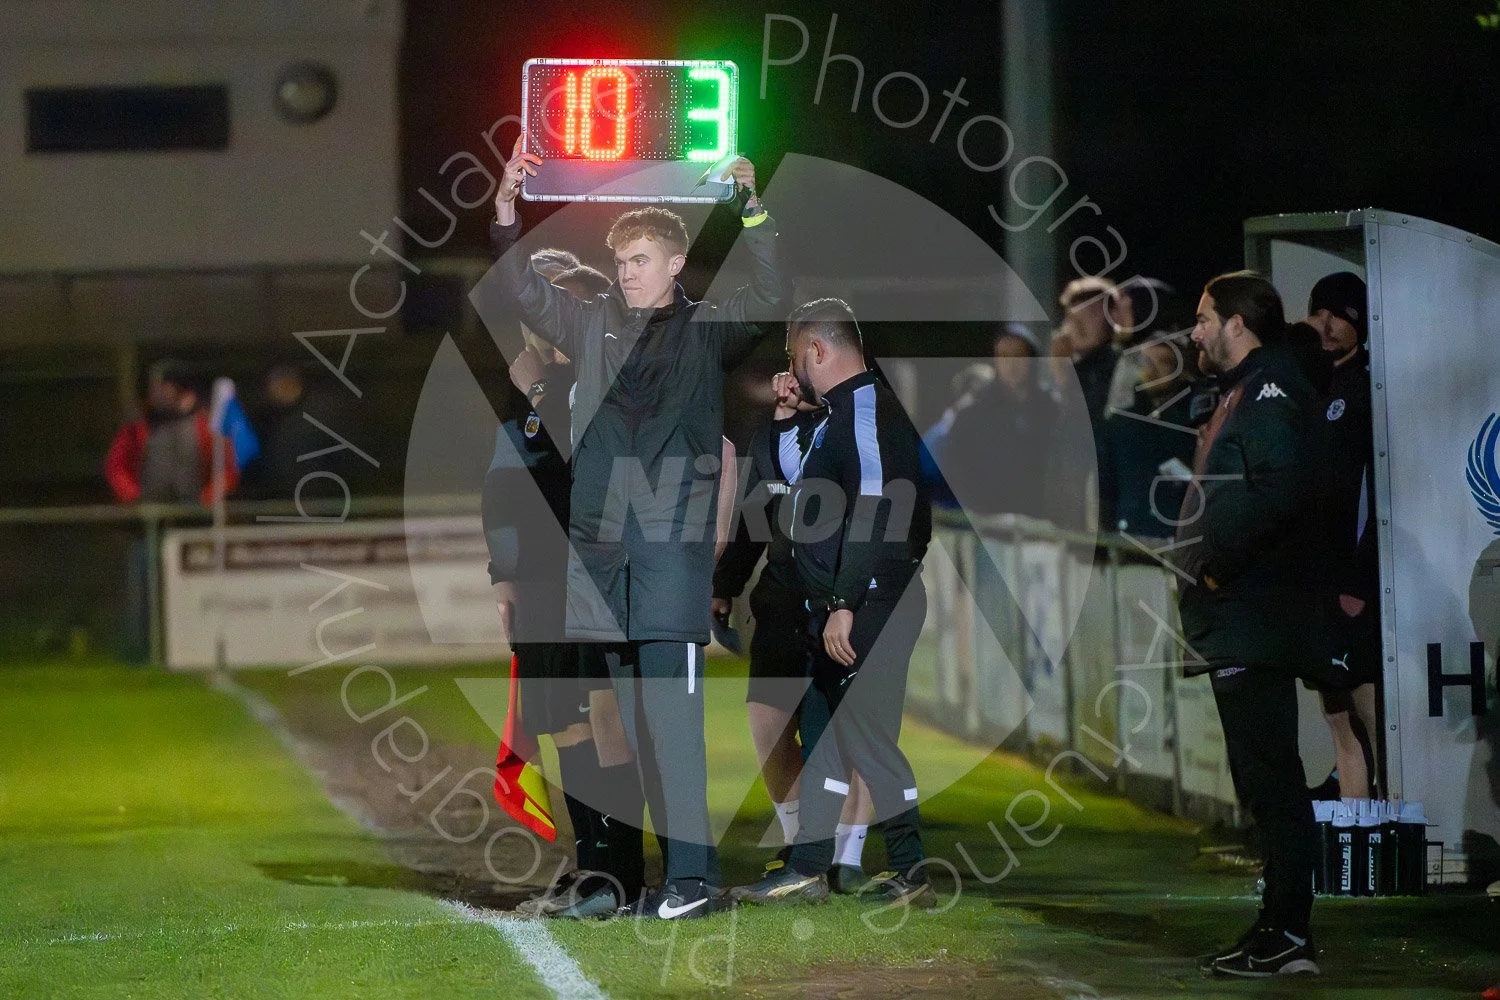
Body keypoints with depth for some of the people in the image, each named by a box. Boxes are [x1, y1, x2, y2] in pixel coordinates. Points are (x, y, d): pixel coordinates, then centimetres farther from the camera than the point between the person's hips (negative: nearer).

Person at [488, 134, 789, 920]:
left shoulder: (707, 331, 4)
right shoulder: (595, 325, 14)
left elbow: (770, 299, -9)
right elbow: (523, 291, 12)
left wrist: (750, 206, -18)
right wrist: (507, 209, -1)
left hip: (673, 539, -5)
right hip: (600, 539, 5)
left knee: (671, 706, -11)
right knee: (631, 711, 6)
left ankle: (692, 873, -11)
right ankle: (667, 861, 12)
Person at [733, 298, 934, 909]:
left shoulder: (865, 407, -15)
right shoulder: (843, 413, 19)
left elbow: (873, 511, -24)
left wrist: (845, 605, -26)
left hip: (872, 603, -11)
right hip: (849, 607, 11)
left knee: (865, 737, -8)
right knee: (826, 732, 12)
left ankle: (913, 873, -3)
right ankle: (807, 869, 15)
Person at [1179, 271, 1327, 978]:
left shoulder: (1269, 390, -11)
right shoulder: (1241, 393, 21)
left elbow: (1280, 486, -27)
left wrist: (1219, 561, -19)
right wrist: (1207, 563, 11)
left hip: (1254, 621, -11)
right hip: (1234, 626, 11)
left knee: (1270, 782, -9)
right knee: (1265, 784, 12)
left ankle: (1288, 934, -9)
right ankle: (1280, 928, 17)